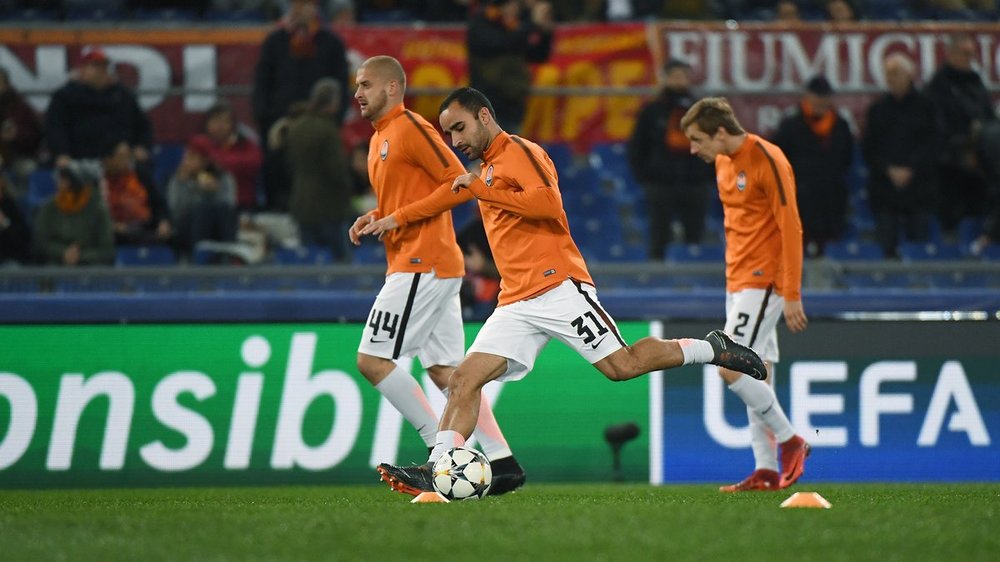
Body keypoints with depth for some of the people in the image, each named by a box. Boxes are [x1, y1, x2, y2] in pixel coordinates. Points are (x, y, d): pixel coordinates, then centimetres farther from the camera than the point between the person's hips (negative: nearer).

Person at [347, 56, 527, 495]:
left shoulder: (410, 128, -10)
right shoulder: (380, 137, 19)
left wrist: (403, 218, -16)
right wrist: (375, 217, 9)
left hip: (421, 264, -10)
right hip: (433, 267, 10)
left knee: (373, 360, -10)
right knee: (446, 371, 7)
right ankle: (502, 462, 5)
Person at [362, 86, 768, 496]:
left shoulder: (521, 153, -3)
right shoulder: (486, 171, 24)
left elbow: (549, 203, -19)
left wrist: (482, 189, -17)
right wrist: (397, 219, 27)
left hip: (558, 289, -8)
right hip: (515, 305, 8)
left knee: (621, 365, -12)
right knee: (464, 379, -8)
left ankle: (712, 349, 6)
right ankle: (437, 470, -16)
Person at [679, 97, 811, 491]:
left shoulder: (768, 162, -15)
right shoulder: (723, 162, 12)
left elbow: (791, 229, -16)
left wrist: (792, 295, -18)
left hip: (763, 281, -9)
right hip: (737, 280, 9)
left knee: (731, 368, -15)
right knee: (755, 377, 6)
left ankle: (790, 440, -1)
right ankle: (766, 471, 7)